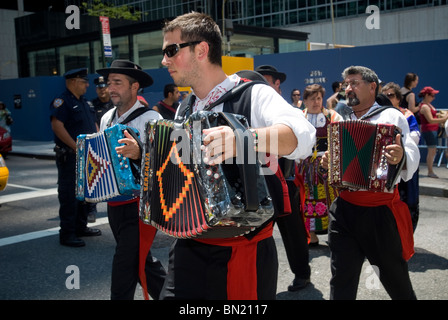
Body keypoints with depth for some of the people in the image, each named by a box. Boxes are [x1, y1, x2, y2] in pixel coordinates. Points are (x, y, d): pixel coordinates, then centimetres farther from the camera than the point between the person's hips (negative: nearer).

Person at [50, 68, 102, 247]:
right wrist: (77, 147, -24)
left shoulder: (85, 102, 17)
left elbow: (93, 125, 23)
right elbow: (57, 126, -21)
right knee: (69, 195, -4)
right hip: (70, 157, -9)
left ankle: (81, 227, 28)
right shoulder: (62, 101, -10)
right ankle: (67, 234, 2)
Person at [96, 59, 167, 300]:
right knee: (140, 260, 19)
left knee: (123, 270, -6)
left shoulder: (150, 119, -14)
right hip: (114, 205, 8)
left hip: (139, 205, -8)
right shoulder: (107, 118, 9)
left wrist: (139, 153, -41)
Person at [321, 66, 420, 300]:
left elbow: (413, 158, -13)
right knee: (341, 280, 6)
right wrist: (327, 163, 1)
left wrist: (401, 157, -35)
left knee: (395, 276, 12)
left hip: (381, 210, -4)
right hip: (344, 208, 4)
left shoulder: (391, 116, -3)